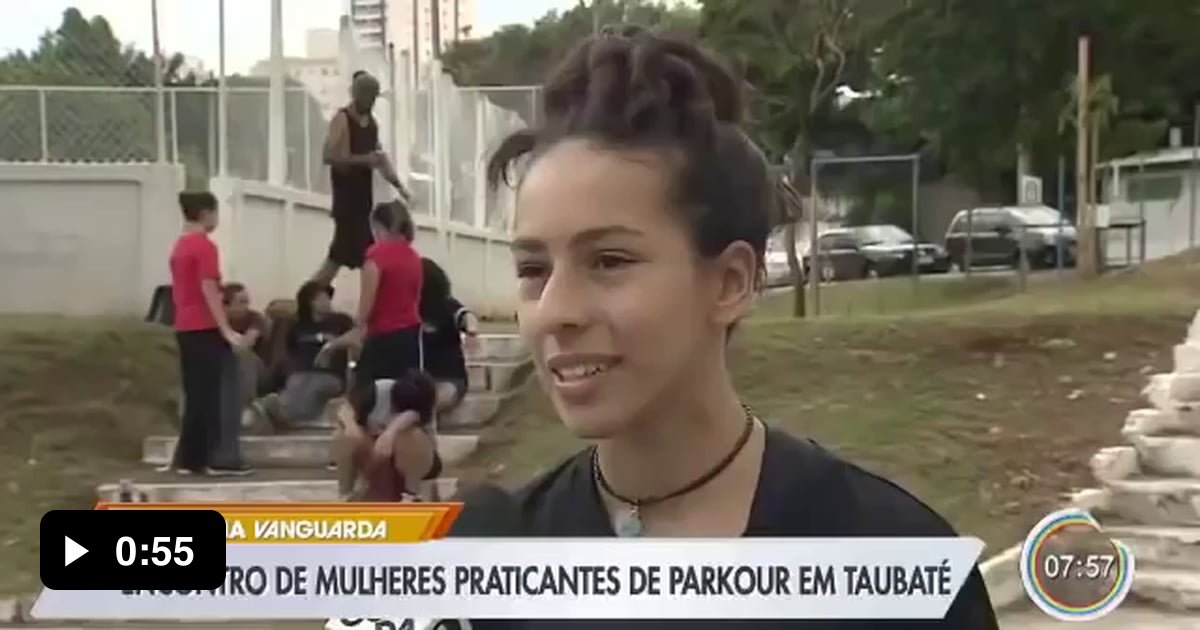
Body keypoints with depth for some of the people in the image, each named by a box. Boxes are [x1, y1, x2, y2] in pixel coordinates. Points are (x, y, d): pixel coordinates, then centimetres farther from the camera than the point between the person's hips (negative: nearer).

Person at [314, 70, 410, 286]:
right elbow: (329, 156, -22)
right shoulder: (341, 120, -12)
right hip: (346, 195, -8)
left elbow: (379, 155, 20)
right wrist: (363, 159, -26)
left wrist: (398, 184, 11)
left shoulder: (372, 122, 13)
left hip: (364, 193, 8)